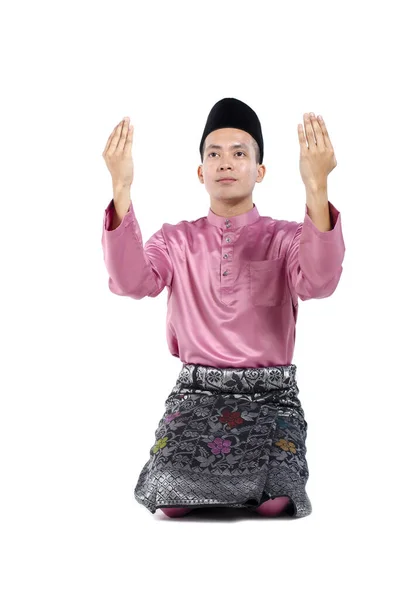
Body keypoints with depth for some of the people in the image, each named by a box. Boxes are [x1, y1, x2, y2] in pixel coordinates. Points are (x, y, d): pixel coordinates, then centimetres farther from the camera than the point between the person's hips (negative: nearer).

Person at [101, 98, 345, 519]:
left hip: (269, 395, 0)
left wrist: (316, 189, -32)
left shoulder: (285, 238, 5)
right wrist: (121, 189, -24)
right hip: (196, 393, 1)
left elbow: (319, 283, -19)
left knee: (274, 502, -25)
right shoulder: (176, 240, 9)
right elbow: (130, 282, -12)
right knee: (172, 500, -24)